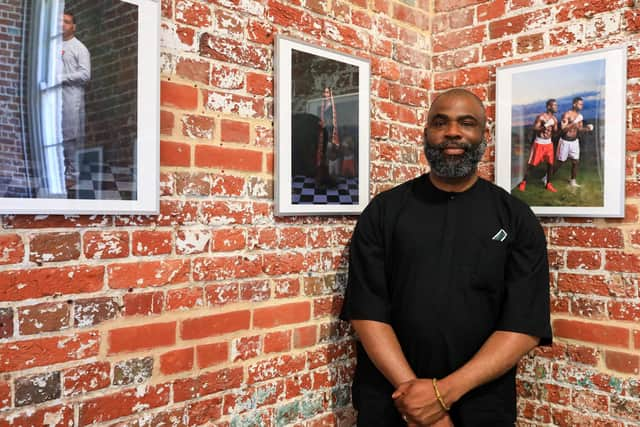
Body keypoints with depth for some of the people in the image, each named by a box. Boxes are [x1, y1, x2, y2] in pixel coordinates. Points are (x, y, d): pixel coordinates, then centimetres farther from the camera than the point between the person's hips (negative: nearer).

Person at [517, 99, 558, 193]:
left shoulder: (554, 119, 5)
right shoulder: (541, 117, -14)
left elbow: (555, 132, 9)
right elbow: (534, 129, -18)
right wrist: (545, 127, -28)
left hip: (549, 143, 6)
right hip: (539, 143, -6)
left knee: (550, 163, 4)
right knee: (531, 164, -1)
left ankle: (548, 184, 16)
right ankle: (523, 182, 12)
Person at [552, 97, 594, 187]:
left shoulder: (580, 116, 4)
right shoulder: (567, 114, -16)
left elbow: (579, 129, 12)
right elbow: (563, 129, -23)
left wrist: (587, 128, -7)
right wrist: (574, 122, -28)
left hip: (574, 141, 6)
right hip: (565, 141, -6)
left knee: (575, 161, 4)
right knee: (560, 162, 2)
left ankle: (573, 180, 17)